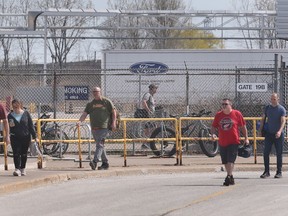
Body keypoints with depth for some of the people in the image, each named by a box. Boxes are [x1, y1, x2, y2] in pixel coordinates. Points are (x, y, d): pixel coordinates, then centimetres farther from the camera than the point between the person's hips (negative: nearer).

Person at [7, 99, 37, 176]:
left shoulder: (26, 113, 0)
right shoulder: (10, 115, 2)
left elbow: (31, 125, 2)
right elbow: (8, 126, 6)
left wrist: (34, 136, 0)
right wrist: (10, 125, -18)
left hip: (25, 137, 0)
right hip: (15, 137, 0)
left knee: (24, 154, 7)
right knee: (16, 153, -10)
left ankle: (22, 169, 20)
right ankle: (17, 169, -13)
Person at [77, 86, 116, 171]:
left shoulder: (107, 102, 4)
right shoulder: (90, 104, 15)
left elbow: (113, 112, 5)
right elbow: (85, 114, 8)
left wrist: (113, 123, -6)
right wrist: (80, 121, -11)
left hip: (104, 127, -6)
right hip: (94, 128, 6)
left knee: (99, 145, -16)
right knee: (100, 145, 10)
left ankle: (95, 161, -28)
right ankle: (105, 163, 18)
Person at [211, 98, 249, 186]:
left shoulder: (237, 114, -1)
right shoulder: (218, 115, 7)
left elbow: (243, 126, 5)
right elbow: (214, 126, 13)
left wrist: (246, 138, 4)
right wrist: (213, 133, -8)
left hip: (233, 142, -4)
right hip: (222, 142, 4)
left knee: (230, 160, -14)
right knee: (225, 162, 10)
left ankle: (228, 177, -15)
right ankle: (231, 178, 24)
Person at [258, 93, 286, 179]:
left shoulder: (281, 109, -4)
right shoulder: (267, 108, 8)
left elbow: (283, 121, -14)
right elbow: (263, 119, 15)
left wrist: (280, 131, -28)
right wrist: (260, 129, 5)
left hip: (278, 135, -3)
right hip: (269, 133, 3)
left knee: (279, 154, 2)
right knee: (266, 153, -2)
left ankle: (279, 172, 9)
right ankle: (266, 171, 5)